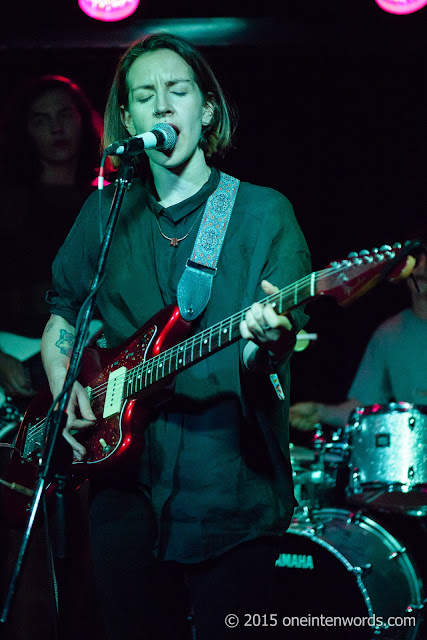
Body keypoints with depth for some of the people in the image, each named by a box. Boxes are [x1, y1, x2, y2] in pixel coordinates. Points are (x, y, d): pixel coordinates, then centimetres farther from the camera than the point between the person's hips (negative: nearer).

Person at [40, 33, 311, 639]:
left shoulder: (262, 211, 1)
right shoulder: (104, 214, 11)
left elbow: (281, 329, -8)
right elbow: (61, 318, 21)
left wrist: (265, 338, -32)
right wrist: (65, 391, 3)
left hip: (235, 489, -3)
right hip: (127, 483, 3)